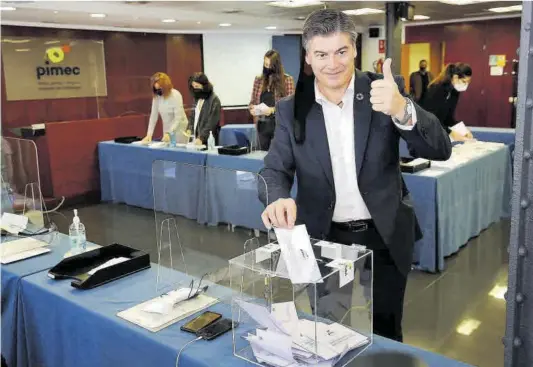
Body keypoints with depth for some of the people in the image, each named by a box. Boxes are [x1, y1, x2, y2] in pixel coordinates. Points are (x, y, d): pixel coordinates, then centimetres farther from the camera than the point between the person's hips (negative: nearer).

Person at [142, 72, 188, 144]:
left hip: (179, 130, -5)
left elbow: (178, 118, -22)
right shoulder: (156, 96, -4)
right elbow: (153, 116, -3)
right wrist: (149, 134, -11)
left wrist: (169, 133, -32)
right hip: (167, 131, 5)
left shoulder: (176, 95, -19)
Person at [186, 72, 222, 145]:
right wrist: (189, 128, 2)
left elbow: (211, 123, -16)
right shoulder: (197, 98, 11)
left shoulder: (214, 100, -10)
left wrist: (201, 138, -23)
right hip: (195, 139, 6)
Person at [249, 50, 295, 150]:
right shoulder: (258, 80, 10)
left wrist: (273, 110, -18)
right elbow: (252, 102, 16)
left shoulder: (287, 80, -2)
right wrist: (252, 108, -6)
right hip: (262, 125, 4)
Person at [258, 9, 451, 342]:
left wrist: (402, 110, -33)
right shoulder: (291, 108, -3)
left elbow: (441, 150, -13)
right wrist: (279, 198, -28)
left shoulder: (386, 90, -7)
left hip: (384, 239, 0)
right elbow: (275, 170, -4)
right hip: (324, 241, 1)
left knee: (384, 336, 16)